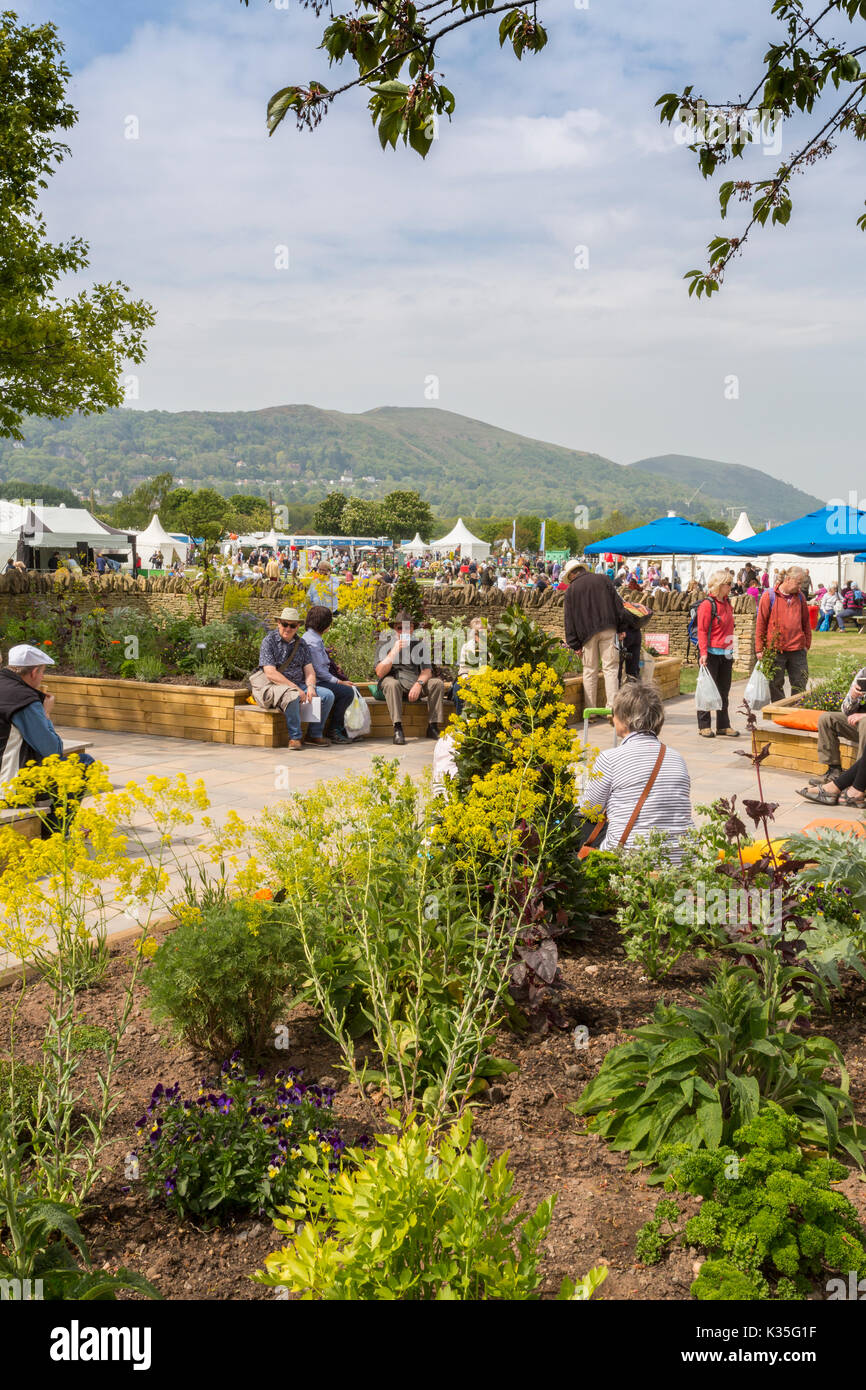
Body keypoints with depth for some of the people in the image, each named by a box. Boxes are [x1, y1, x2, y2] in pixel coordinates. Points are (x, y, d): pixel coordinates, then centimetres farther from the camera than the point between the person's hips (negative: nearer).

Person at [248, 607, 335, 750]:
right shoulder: (269, 641, -6)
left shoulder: (301, 643, 13)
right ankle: (294, 737, -21)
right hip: (273, 685, -6)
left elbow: (309, 670, 9)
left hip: (298, 685, 6)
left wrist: (310, 687, -14)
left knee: (328, 695, -11)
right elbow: (271, 673, -16)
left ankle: (315, 734, 0)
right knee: (292, 697, -39)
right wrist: (296, 689, -20)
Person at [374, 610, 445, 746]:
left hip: (414, 682, 3)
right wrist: (395, 650, -20)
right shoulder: (386, 642, -2)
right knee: (391, 683, -37)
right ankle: (398, 729, -42)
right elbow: (380, 673, -12)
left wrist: (419, 684, -22)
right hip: (394, 679, -3)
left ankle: (433, 727, -19)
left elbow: (427, 670, 0)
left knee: (437, 683, -20)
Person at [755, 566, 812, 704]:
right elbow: (760, 623, -3)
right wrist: (759, 648, -5)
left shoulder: (800, 597, 10)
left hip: (798, 650, 3)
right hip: (775, 650, -3)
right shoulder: (769, 596, -3)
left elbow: (806, 623, 17)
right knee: (776, 685, 5)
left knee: (800, 686, 4)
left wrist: (807, 644, 12)